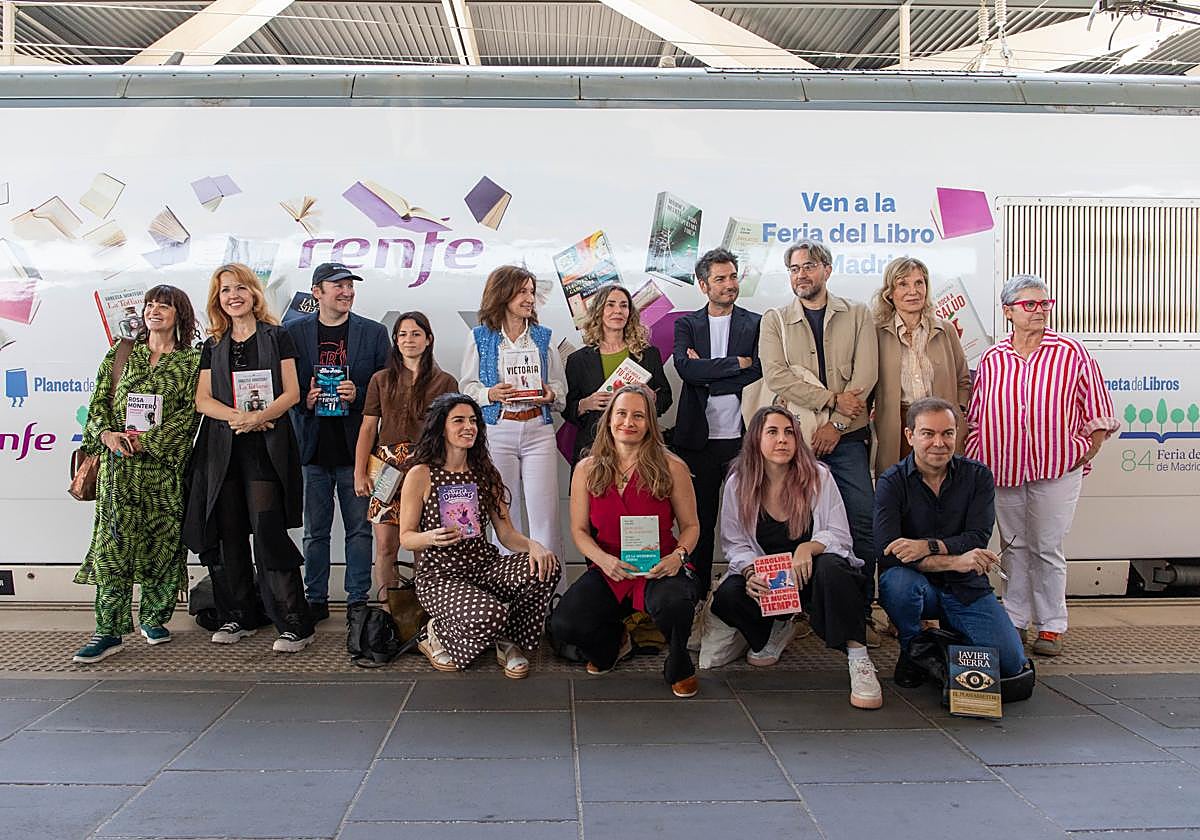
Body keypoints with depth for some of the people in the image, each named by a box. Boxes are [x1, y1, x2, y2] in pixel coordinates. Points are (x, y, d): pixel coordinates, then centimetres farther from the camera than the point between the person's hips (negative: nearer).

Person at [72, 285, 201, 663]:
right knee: (113, 544, -4)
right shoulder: (120, 354, 13)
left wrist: (147, 440, -14)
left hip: (165, 465, -1)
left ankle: (153, 618, 20)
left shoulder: (192, 361, 4)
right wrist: (107, 433, -10)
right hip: (118, 464, 1)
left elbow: (189, 412, -5)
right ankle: (108, 631, 0)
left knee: (162, 542, 3)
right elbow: (98, 402, 10)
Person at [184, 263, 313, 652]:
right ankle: (237, 617, 19)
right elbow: (203, 399, 6)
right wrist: (236, 415, -13)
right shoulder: (213, 345, 15)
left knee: (268, 533, -11)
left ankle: (295, 624, -7)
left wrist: (259, 416, -18)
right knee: (228, 534, 6)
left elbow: (291, 392, -2)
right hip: (222, 448, 4)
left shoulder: (276, 336, 5)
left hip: (266, 445, -4)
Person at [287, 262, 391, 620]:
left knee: (359, 529, 5)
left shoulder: (374, 332, 5)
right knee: (315, 531, 9)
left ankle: (358, 600, 16)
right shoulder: (294, 332, 6)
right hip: (313, 447, 1)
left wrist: (358, 394, -13)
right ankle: (316, 600, 21)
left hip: (356, 447, -1)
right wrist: (305, 400, -10)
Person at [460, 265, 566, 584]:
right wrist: (490, 394, -14)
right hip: (497, 430, -1)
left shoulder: (542, 336, 12)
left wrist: (550, 394, -8)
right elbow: (467, 386, 5)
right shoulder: (481, 337, 6)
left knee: (544, 513, -4)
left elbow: (559, 384, 13)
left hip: (538, 429, 1)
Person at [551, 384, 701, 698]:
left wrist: (678, 555, -17)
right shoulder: (587, 469, 4)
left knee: (673, 603, -38)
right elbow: (579, 530, 5)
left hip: (659, 569, -2)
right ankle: (614, 641, 19)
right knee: (563, 625, -21)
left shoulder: (672, 468, -2)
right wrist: (602, 559, -16)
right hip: (608, 570, 3)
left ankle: (679, 667, 0)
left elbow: (690, 525, 4)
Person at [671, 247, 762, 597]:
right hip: (699, 438, 1)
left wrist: (706, 373, -7)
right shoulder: (686, 324, 10)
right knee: (699, 519, 7)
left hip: (742, 437, 0)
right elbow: (685, 368, -9)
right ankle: (698, 593, 17)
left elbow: (759, 374, -6)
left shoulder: (755, 324, 9)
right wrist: (737, 362, -11)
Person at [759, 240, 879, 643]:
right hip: (797, 435, 0)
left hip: (847, 436, 0)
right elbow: (777, 376, -5)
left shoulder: (857, 315, 10)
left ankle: (860, 612, 5)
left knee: (863, 520, -5)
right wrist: (833, 399, -12)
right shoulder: (774, 322, 9)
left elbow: (866, 373, -1)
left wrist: (837, 423, -10)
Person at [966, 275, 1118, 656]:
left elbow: (1097, 412, 4)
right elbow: (976, 417, 12)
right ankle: (1014, 620, 23)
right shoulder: (992, 359, 6)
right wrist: (974, 460, 6)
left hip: (1056, 469, -3)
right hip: (1003, 469, 3)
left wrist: (1084, 456, -1)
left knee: (1047, 548, 2)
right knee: (1014, 547, 12)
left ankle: (1051, 627, 15)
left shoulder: (1071, 353, -1)